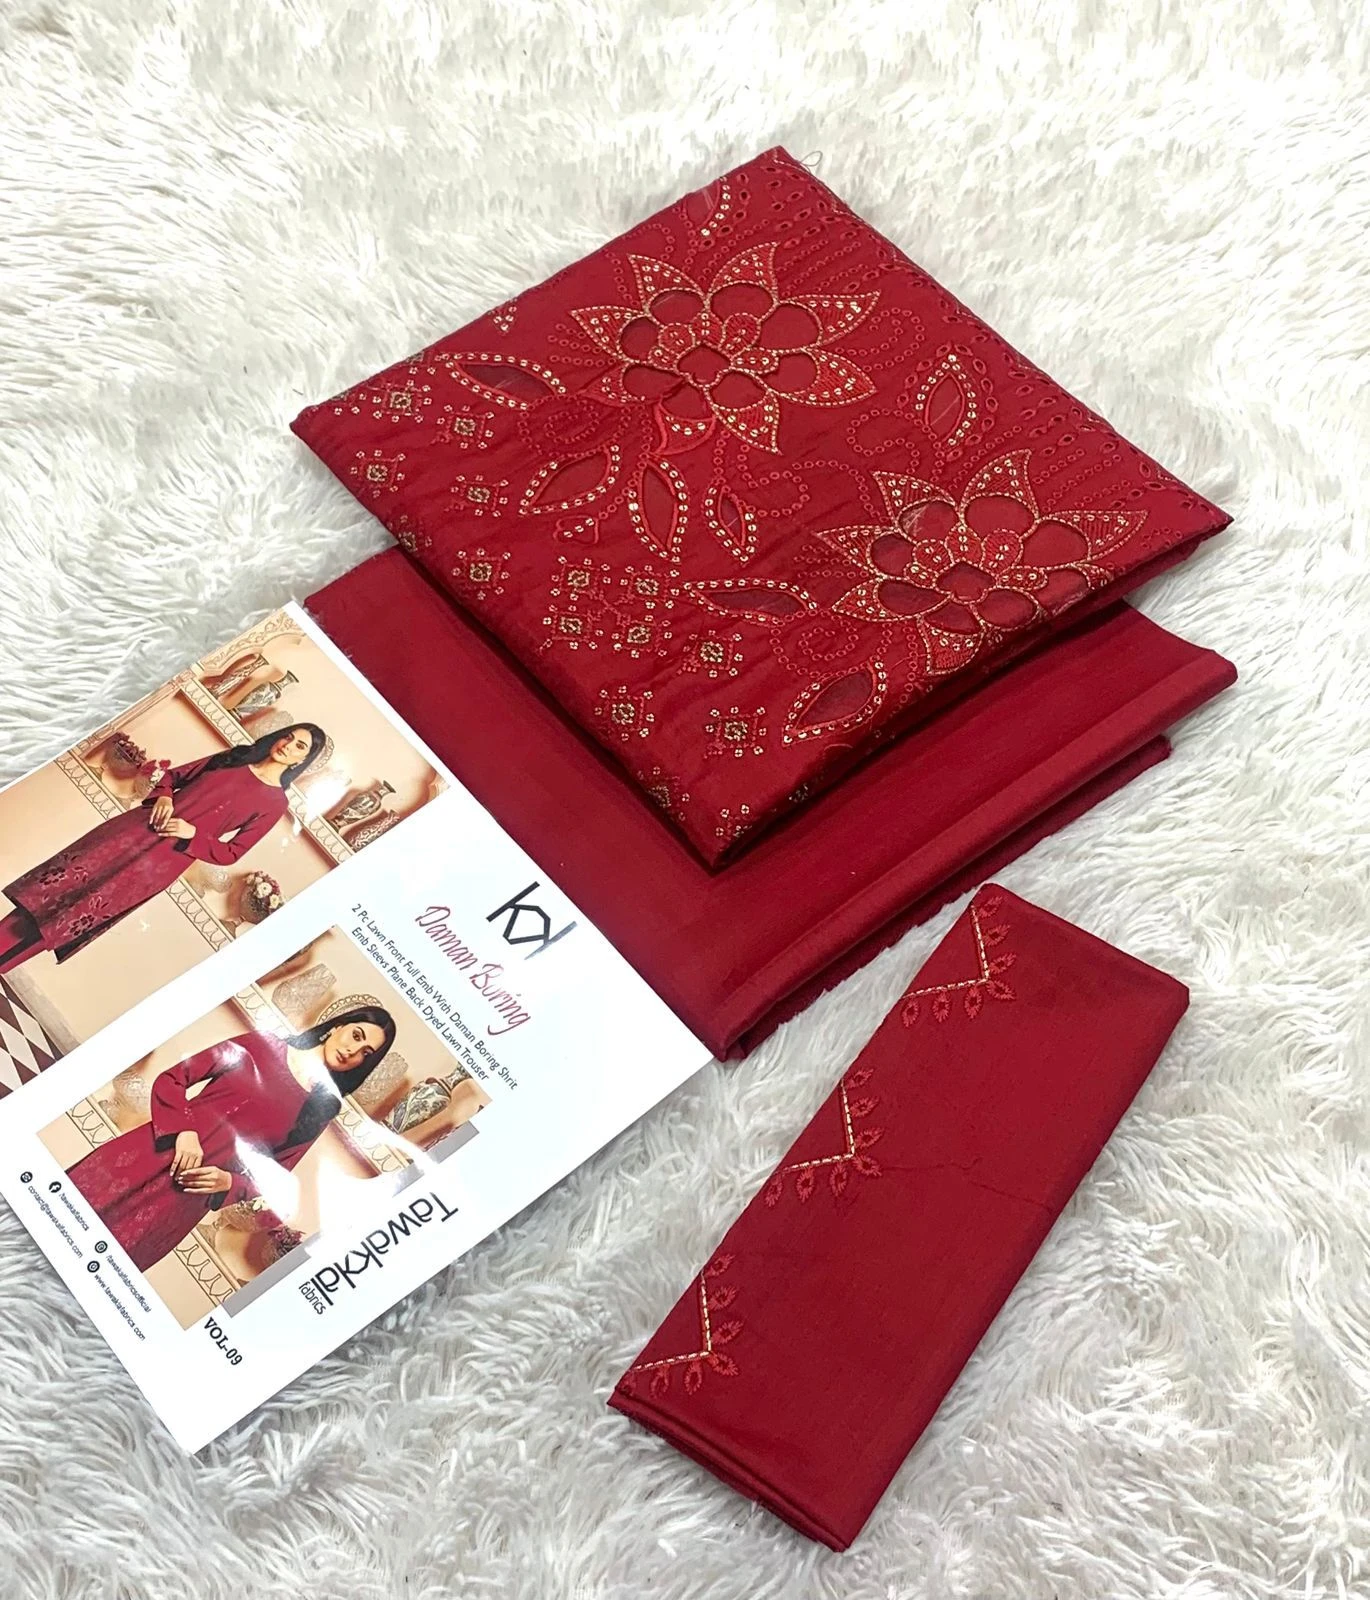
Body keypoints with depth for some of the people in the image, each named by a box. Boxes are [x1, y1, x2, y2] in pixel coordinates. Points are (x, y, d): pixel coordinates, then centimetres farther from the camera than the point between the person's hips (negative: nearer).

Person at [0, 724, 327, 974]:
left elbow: (231, 853, -2)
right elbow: (174, 775, 19)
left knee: (75, 915, -8)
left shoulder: (275, 803, 0)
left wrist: (192, 834, -13)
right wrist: (163, 797, -2)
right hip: (139, 826, 4)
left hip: (166, 858, -4)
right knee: (65, 878, -5)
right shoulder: (234, 758, 12)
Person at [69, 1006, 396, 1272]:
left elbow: (271, 1177, 9)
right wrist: (184, 1130, -14)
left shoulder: (322, 1108, 7)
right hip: (149, 1153, 1)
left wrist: (228, 1183, -11)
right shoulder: (261, 1046, 5)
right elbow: (170, 1080, 3)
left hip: (186, 1197, -1)